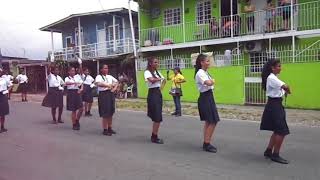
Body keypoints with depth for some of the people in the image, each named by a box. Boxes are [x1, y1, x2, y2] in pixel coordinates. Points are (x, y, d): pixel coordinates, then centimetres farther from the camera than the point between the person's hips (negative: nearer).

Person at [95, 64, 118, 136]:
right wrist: (107, 85, -33)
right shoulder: (99, 77, -5)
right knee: (105, 113, -5)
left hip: (111, 94, 7)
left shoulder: (110, 76, 16)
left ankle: (110, 128, 23)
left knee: (111, 112, 11)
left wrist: (114, 88, 0)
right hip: (103, 94, -7)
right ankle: (105, 130, 5)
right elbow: (98, 83, -24)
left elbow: (116, 82, 18)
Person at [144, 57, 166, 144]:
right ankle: (155, 137, 4)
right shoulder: (147, 72, -8)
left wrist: (161, 86, 11)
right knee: (157, 117, -8)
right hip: (152, 93, -8)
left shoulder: (157, 72, 14)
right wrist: (159, 79, -9)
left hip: (159, 93, 8)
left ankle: (154, 136, 20)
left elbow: (164, 80, 29)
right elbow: (152, 80, -28)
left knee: (157, 117, 10)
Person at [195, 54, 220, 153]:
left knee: (208, 122, 13)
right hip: (205, 98, -10)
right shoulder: (200, 73, -15)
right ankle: (207, 144, 2)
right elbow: (208, 83, -29)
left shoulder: (206, 72, 15)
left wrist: (211, 82, -8)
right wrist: (212, 81, -10)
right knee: (212, 122, -7)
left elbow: (211, 83, 12)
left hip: (209, 97, 10)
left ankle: (206, 143, 21)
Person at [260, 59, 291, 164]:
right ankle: (275, 155, 4)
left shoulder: (274, 78, 16)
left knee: (277, 131, 16)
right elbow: (285, 87, -27)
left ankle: (268, 151, 25)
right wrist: (288, 91, -7)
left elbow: (281, 89, 12)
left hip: (276, 105, 10)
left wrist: (285, 92, -9)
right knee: (282, 131, -5)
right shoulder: (271, 78, -17)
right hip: (274, 105, -10)